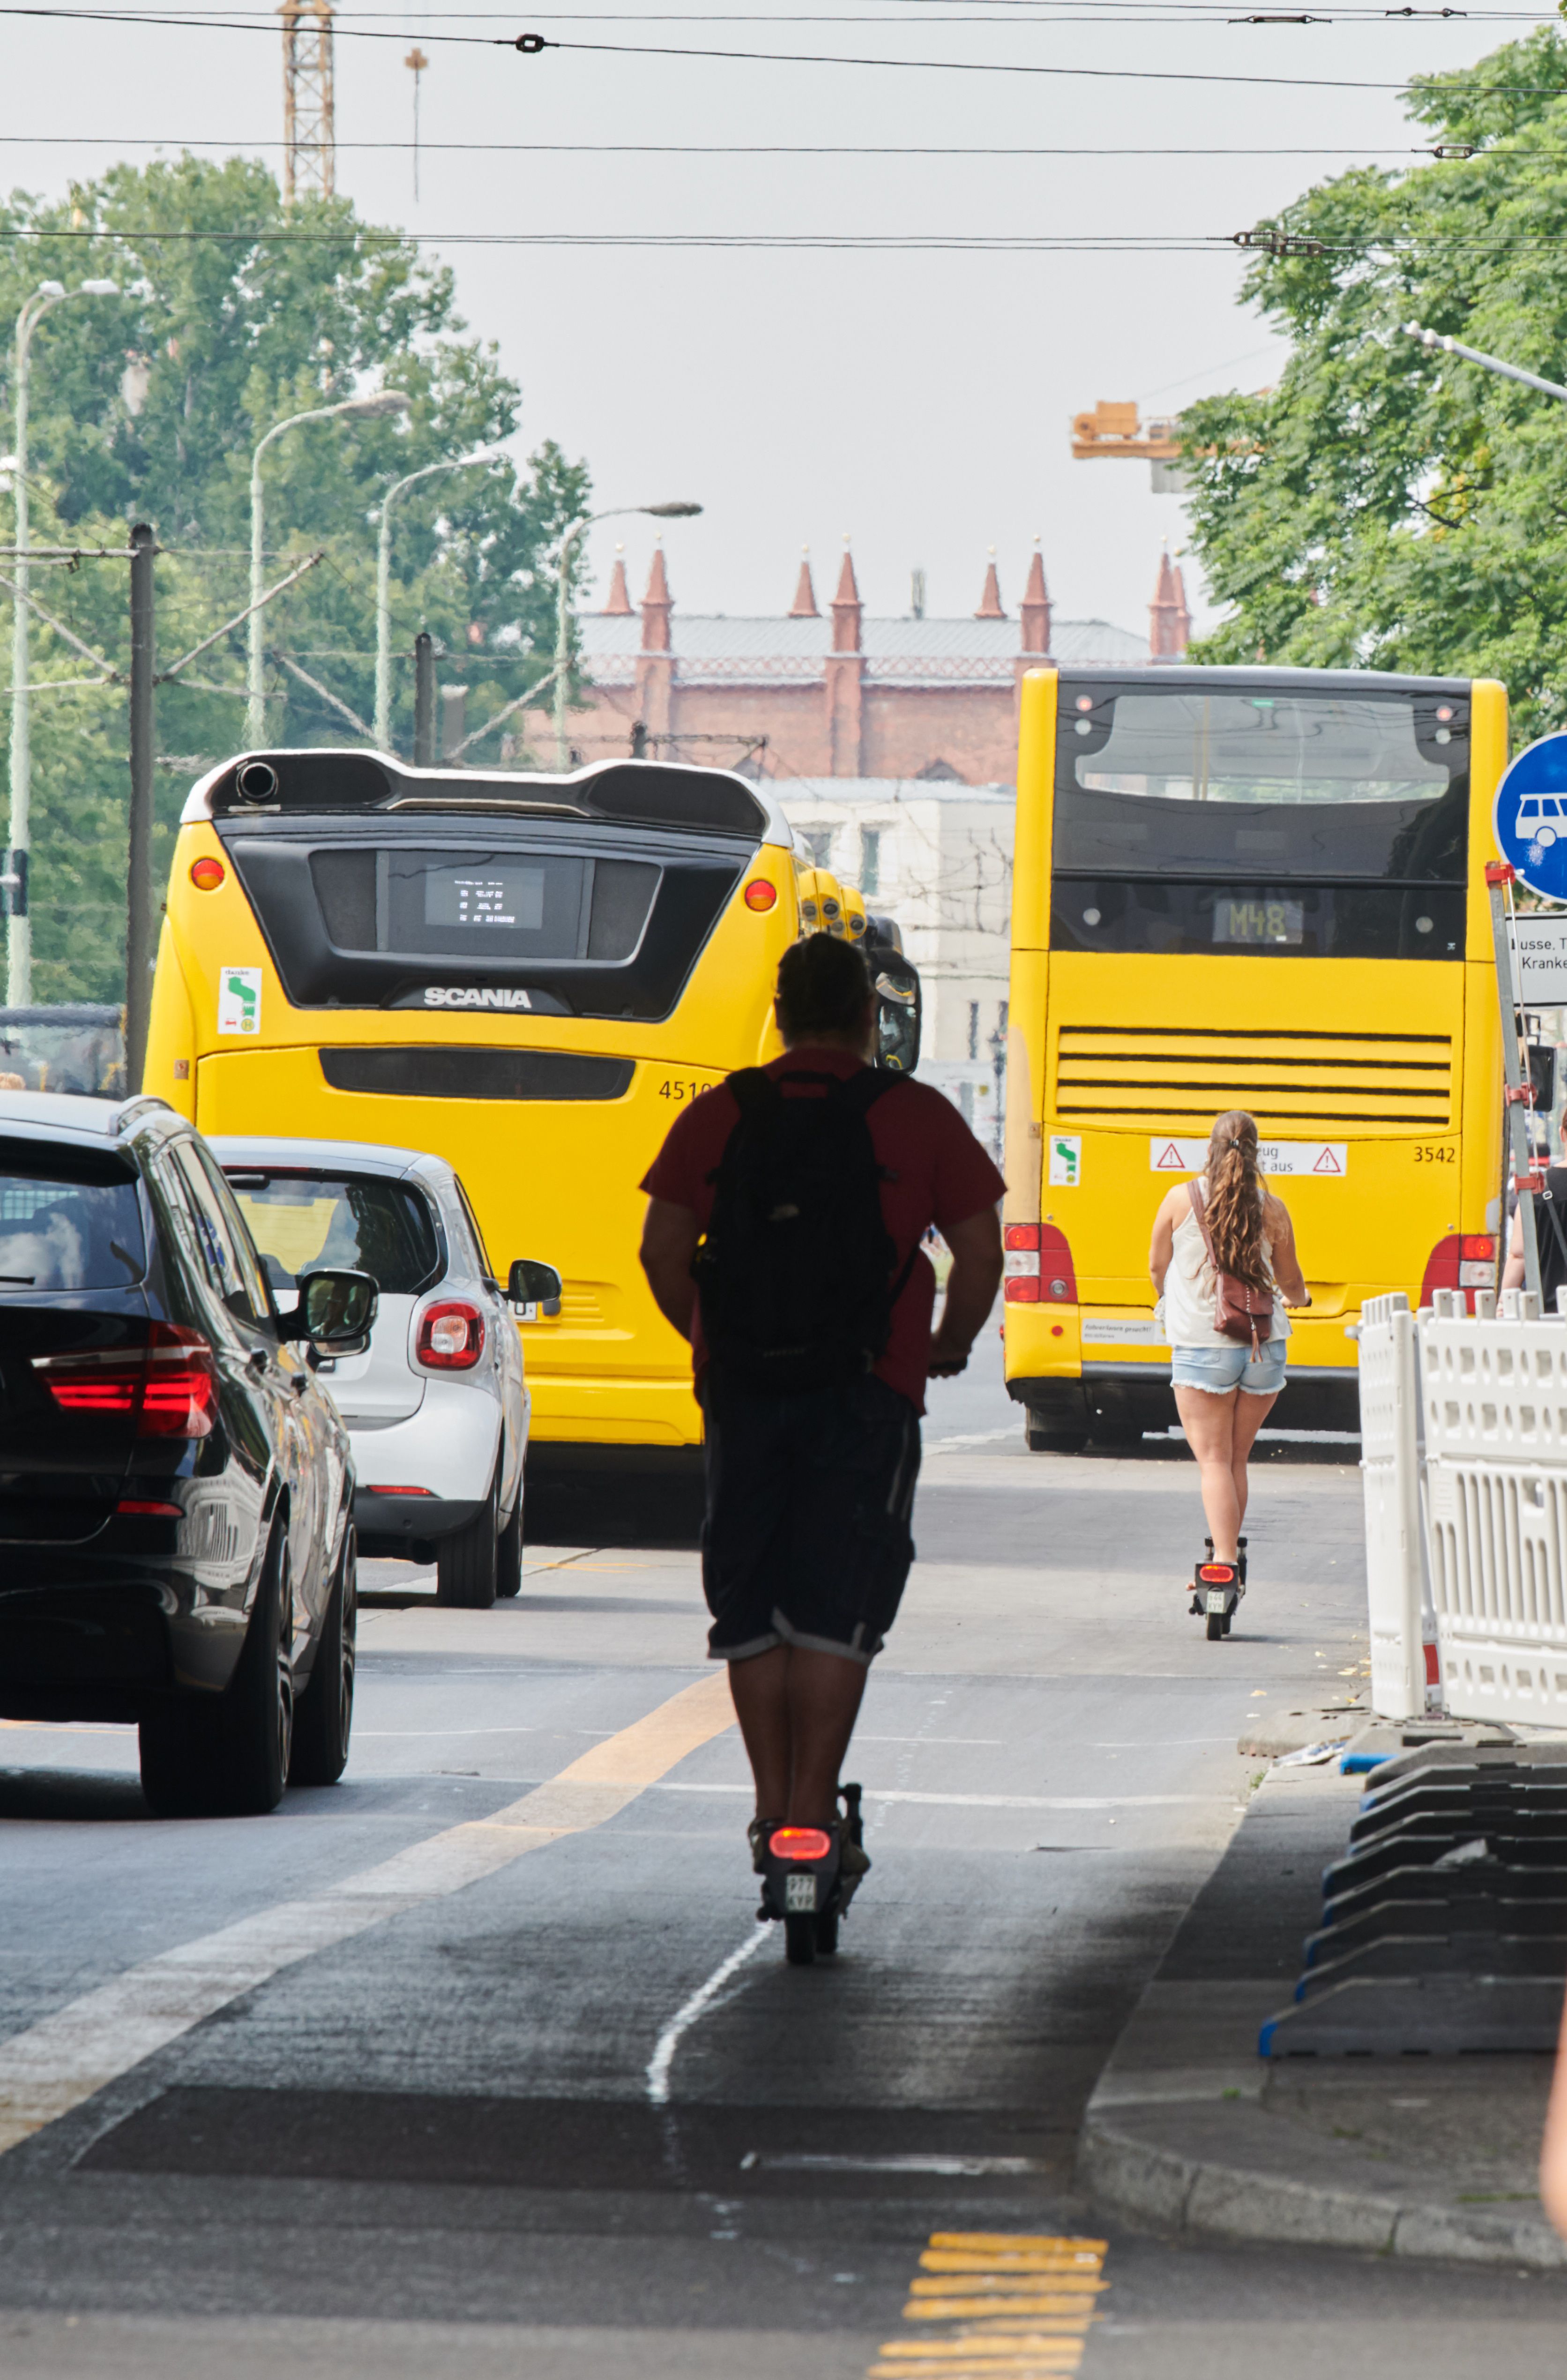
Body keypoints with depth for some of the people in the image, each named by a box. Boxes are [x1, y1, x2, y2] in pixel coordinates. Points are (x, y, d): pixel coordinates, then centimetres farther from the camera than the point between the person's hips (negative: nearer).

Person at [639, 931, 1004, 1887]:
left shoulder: (719, 1115, 7)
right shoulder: (917, 1116, 1)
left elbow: (663, 1251, 4)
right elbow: (981, 1251, -1)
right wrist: (951, 1345, 16)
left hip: (743, 1387, 2)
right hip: (868, 1392, -2)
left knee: (750, 1610, 10)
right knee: (836, 1609, -1)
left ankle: (774, 1808, 11)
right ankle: (813, 1808, -8)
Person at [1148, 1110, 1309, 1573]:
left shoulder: (1181, 1200, -5)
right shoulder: (1271, 1208, 0)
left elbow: (1157, 1267, 8)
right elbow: (1291, 1282, 12)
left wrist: (1170, 1297, 31)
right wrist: (1297, 1298, 37)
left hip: (1201, 1346, -3)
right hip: (1264, 1351, 3)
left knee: (1214, 1461, -4)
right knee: (1236, 1460, 16)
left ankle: (1224, 1563, -17)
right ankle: (1226, 1554, 23)